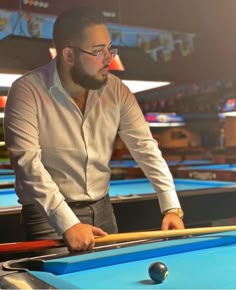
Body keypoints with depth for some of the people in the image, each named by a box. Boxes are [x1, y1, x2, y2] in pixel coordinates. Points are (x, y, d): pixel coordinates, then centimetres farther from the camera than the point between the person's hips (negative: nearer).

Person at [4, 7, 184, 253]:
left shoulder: (116, 90, -4)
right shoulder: (27, 91, -18)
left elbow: (146, 148, -3)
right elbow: (27, 161, -26)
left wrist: (171, 207, -11)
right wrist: (68, 223, -33)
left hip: (101, 209, 5)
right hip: (48, 213, -4)